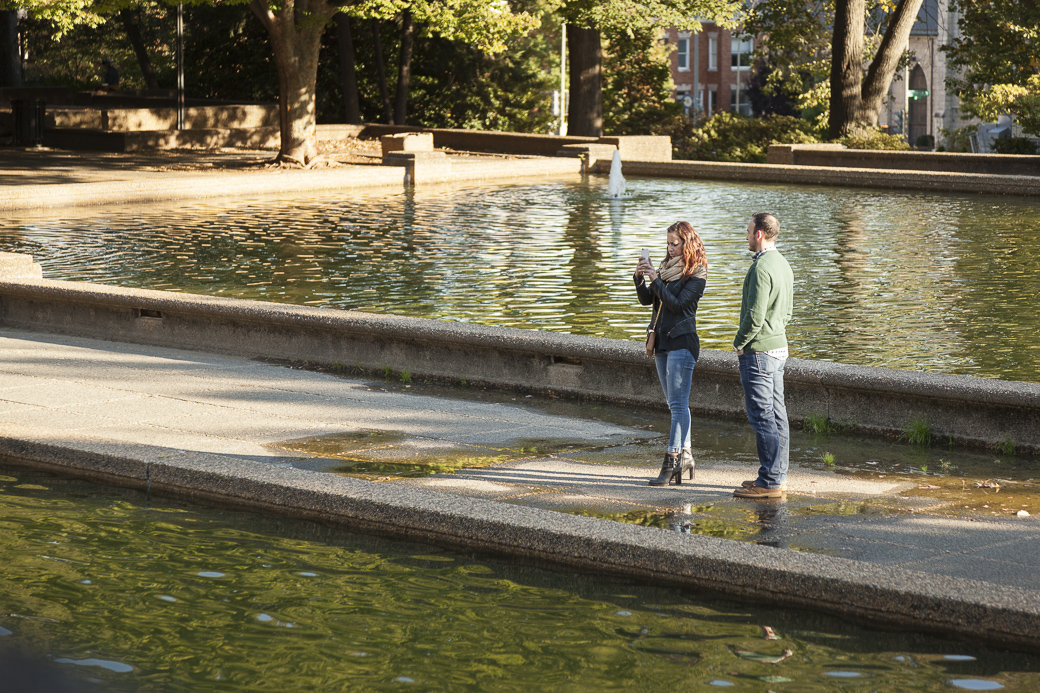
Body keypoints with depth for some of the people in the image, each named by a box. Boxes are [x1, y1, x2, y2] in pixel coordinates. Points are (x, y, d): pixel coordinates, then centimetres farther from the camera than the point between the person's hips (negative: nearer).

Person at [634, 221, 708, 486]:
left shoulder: (696, 274, -9)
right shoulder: (666, 267, 12)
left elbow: (677, 304, -19)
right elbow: (646, 300, 9)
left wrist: (655, 279, -21)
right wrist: (640, 278, -7)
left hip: (682, 342, -8)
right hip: (662, 342, 8)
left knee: (678, 404, -11)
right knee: (675, 404, 12)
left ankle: (672, 461, -14)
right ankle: (685, 456, 19)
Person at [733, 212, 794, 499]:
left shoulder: (762, 268, -18)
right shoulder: (783, 265, 13)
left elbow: (755, 316, -21)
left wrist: (739, 343, -8)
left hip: (758, 351, -10)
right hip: (779, 346, 10)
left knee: (762, 416, -7)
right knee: (777, 413, 12)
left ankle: (769, 481, -6)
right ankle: (778, 476, 17)